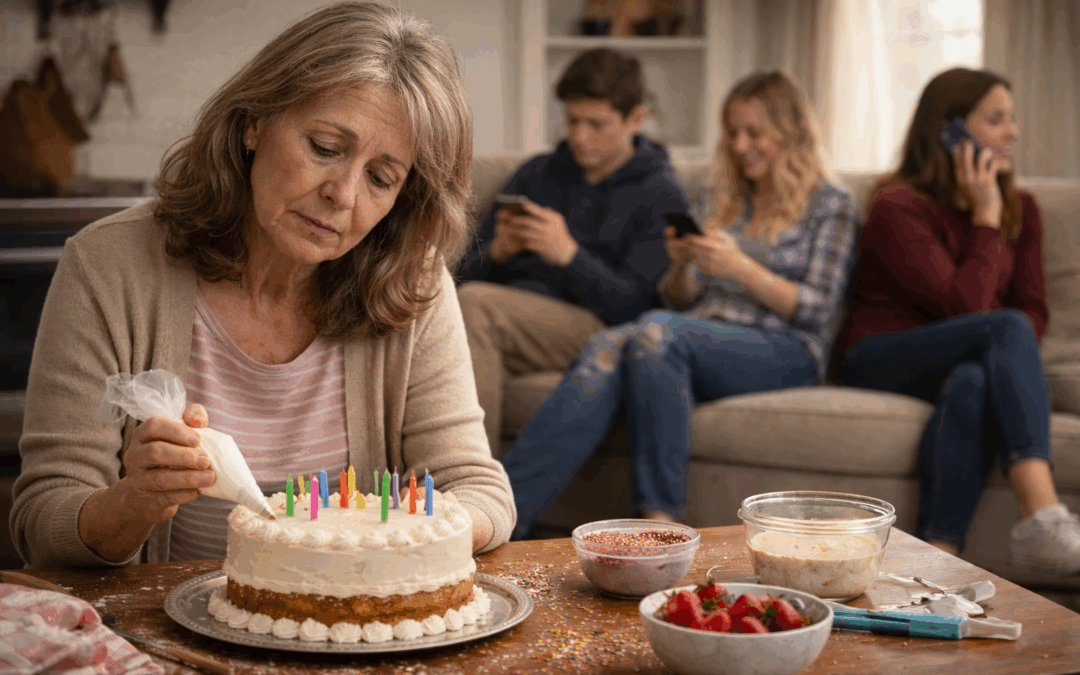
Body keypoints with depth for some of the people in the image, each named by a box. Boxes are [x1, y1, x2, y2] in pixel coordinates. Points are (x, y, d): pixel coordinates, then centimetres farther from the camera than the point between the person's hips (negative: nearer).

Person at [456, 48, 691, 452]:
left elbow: (630, 305, -4)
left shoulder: (661, 195, 8)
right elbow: (470, 273, 19)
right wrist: (498, 252, -5)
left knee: (472, 303, -30)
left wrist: (568, 254, -19)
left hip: (588, 325, -4)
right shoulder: (536, 174, 24)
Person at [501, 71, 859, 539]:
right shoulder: (725, 201, 26)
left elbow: (815, 310, 1)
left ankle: (659, 514, -39)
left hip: (784, 349, -4)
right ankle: (506, 511, -48)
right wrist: (682, 265, -1)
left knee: (657, 331, -35)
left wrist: (741, 268, -12)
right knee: (608, 346, -31)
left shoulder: (831, 207, 12)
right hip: (702, 335, 4)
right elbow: (680, 299, 23)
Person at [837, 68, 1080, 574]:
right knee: (1007, 327, -33)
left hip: (966, 364, 4)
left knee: (973, 383, -36)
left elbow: (1035, 309, 9)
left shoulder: (1020, 210, 14)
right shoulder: (898, 208, -7)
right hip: (881, 359, -4)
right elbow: (965, 307, -15)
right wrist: (986, 219, -8)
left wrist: (1006, 353, -13)